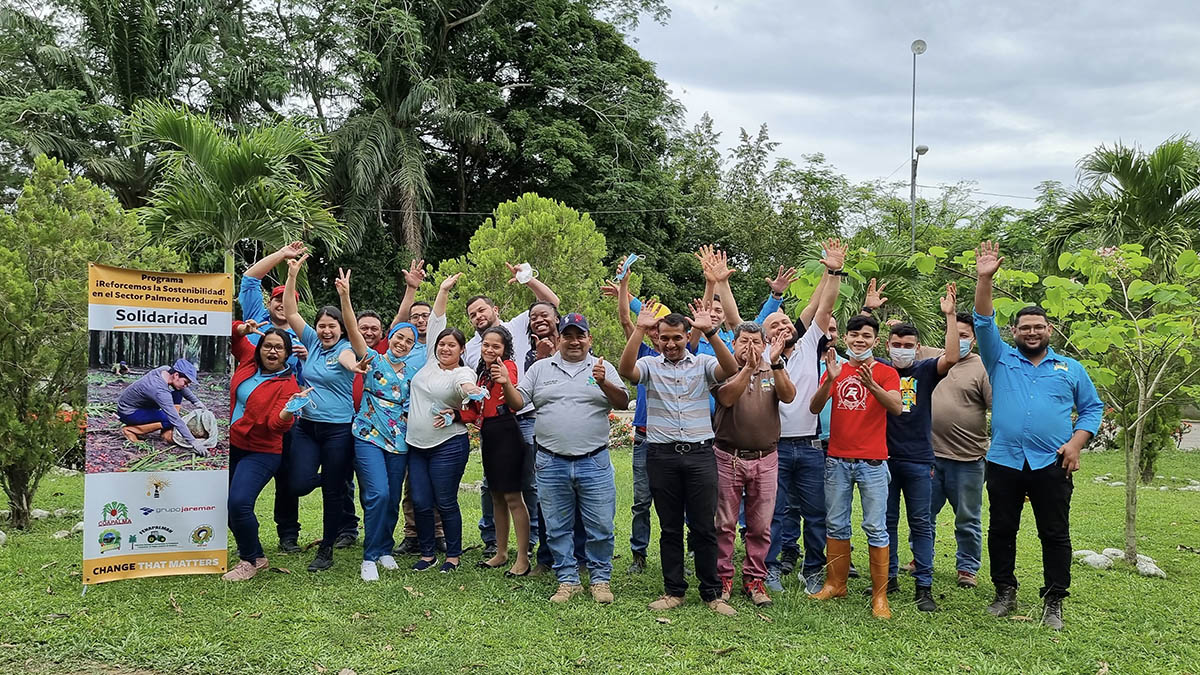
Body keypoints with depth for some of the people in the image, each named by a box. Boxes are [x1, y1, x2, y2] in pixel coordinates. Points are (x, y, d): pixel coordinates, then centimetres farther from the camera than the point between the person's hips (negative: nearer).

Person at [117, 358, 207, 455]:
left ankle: (167, 434, 0)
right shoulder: (160, 391, -36)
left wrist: (196, 401, 9)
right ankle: (130, 429, -8)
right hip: (127, 413, -9)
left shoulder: (166, 369, -13)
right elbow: (175, 419, -37)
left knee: (177, 394, 0)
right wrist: (193, 443, -37)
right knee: (170, 420, -23)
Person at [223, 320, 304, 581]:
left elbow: (277, 424, -24)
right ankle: (250, 551, 33)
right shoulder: (249, 359, 1)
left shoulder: (288, 384, -13)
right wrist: (242, 329, -6)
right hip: (230, 445, 7)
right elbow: (232, 336, 15)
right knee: (229, 504, 12)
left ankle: (252, 559, 0)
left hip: (260, 452, -6)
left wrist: (288, 412, -45)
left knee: (239, 503, -22)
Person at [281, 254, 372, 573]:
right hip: (306, 425, 4)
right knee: (299, 484, -6)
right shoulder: (312, 342, 7)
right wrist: (292, 275, -6)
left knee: (333, 491, 3)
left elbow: (347, 359, -31)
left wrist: (354, 367, -56)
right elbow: (291, 312, 2)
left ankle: (326, 549, 19)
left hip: (338, 429, -4)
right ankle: (335, 477, 28)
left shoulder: (346, 347, -6)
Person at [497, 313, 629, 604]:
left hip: (594, 462, -1)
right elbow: (518, 402, 7)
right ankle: (568, 580, 22)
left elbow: (623, 402, -5)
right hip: (551, 463, 2)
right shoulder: (540, 368, 10)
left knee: (601, 526, 3)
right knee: (557, 528, 9)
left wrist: (603, 383, -22)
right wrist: (506, 384, -13)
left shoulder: (603, 368, 6)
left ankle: (600, 579, 19)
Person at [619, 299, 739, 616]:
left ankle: (712, 593, 15)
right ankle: (674, 591, 20)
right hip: (662, 456, 1)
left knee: (705, 527, 3)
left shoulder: (703, 364, 6)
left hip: (699, 453, 0)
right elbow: (625, 370, -16)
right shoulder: (650, 365, 6)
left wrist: (710, 332, -24)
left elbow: (731, 369, -15)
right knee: (670, 528, 9)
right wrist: (640, 329, -23)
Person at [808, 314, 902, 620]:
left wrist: (871, 384, -33)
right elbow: (814, 408, -3)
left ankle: (880, 595, 5)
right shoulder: (835, 370, 8)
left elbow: (896, 408, -17)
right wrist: (831, 379, -19)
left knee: (876, 528, -2)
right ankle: (835, 584, 23)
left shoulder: (886, 373, 0)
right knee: (835, 524, 10)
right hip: (837, 460, 3)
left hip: (872, 462, -3)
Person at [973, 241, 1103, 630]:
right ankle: (1004, 594, 20)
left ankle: (1053, 602, 12)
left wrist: (1076, 442, -4)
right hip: (1004, 462, 0)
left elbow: (1092, 408, 13)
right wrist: (984, 279, -13)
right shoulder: (1000, 359, 9)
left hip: (1051, 465, 0)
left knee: (1055, 534, 2)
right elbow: (984, 324, -3)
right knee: (1001, 530, 7)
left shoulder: (1070, 369, 12)